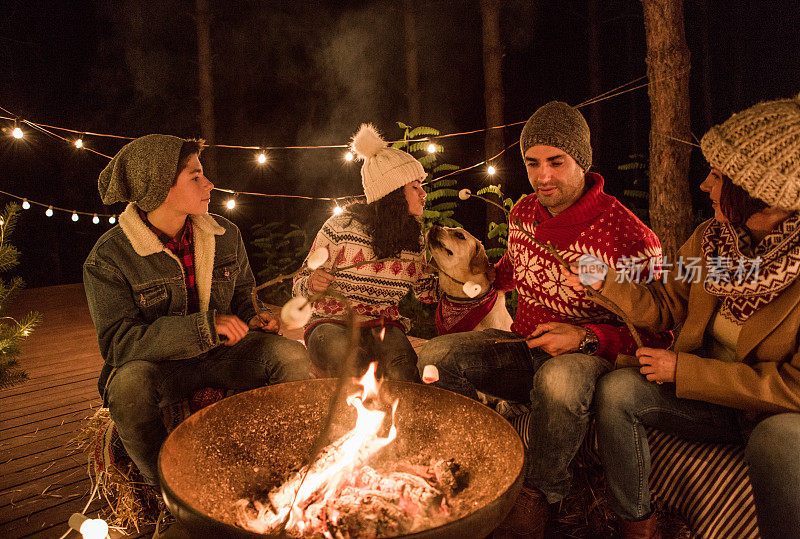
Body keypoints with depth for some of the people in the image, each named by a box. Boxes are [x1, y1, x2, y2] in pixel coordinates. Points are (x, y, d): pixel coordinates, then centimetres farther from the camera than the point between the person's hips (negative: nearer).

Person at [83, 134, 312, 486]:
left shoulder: (226, 235, 0)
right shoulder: (107, 258, -14)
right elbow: (117, 342, -22)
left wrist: (251, 321, -7)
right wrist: (205, 326, -30)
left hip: (219, 357, 3)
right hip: (159, 367, -3)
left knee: (293, 356, -20)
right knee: (130, 382, -37)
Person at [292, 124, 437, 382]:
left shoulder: (414, 238, 5)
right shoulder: (342, 226, -9)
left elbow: (426, 290, 20)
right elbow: (300, 287, 0)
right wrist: (311, 284, -24)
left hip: (384, 326, 2)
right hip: (332, 323, -2)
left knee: (400, 366, -33)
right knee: (340, 350, -37)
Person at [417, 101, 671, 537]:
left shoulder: (630, 238, -18)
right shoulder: (524, 212, 3)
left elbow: (654, 333, -11)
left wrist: (585, 338, -24)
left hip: (588, 357, -5)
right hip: (522, 347, 6)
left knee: (558, 380, -41)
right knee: (435, 355, -15)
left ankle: (538, 493, -11)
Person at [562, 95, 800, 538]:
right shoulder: (711, 238, -5)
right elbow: (665, 306, 5)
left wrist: (684, 369, -22)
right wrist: (604, 282, -13)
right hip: (710, 400, 5)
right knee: (616, 389, -15)